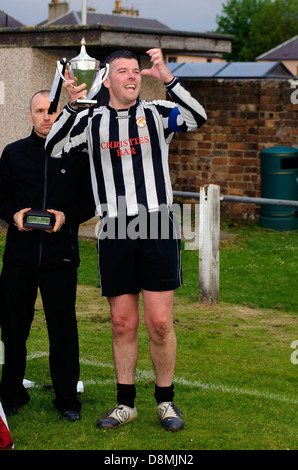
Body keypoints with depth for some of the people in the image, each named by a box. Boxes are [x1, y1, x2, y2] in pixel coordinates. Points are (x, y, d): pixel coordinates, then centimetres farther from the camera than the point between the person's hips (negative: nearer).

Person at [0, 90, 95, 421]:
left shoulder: (77, 155, 3)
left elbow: (91, 201, 5)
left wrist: (67, 216, -12)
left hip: (61, 256, -2)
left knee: (63, 328, 2)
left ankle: (67, 398, 14)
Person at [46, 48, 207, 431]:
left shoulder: (157, 113, 4)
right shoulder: (91, 120, 8)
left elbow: (198, 119, -13)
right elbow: (53, 148, -4)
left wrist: (167, 78, -24)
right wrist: (71, 105, -17)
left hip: (157, 229, -1)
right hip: (114, 232, 1)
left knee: (160, 321, -1)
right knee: (122, 323, 7)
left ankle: (165, 400, 16)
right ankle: (125, 403, 20)